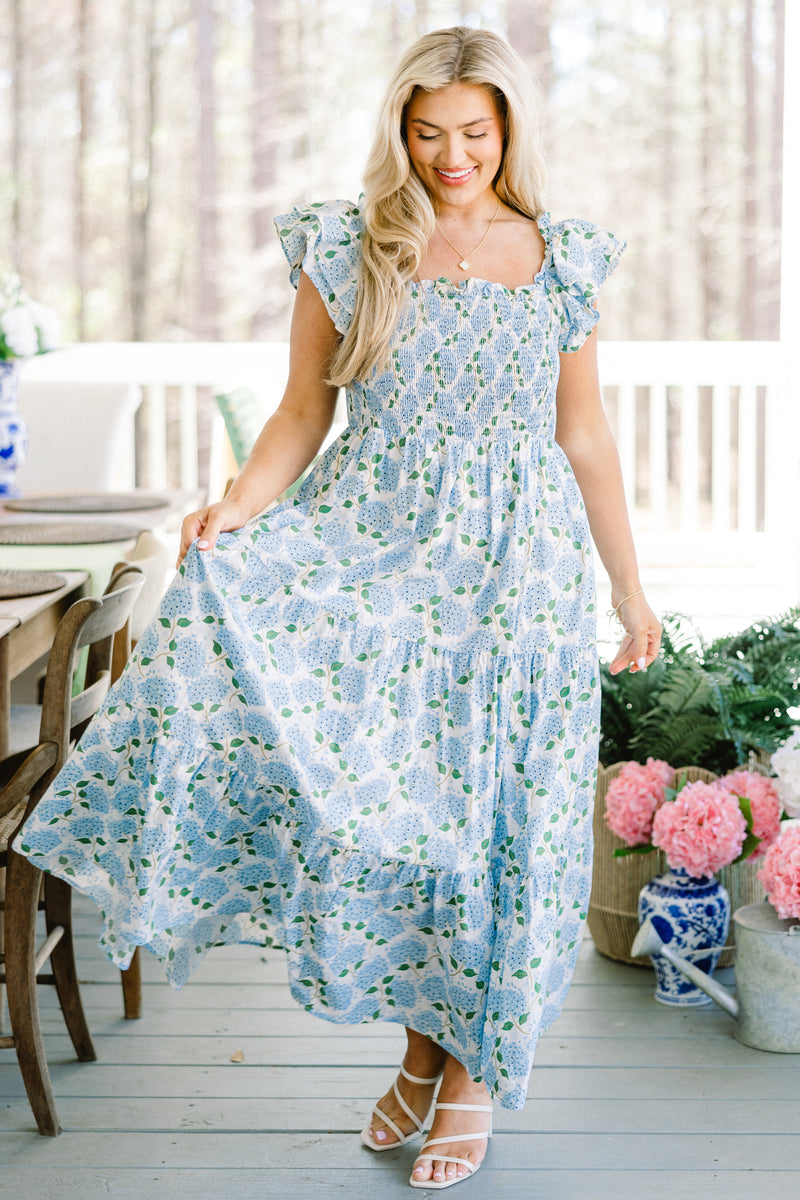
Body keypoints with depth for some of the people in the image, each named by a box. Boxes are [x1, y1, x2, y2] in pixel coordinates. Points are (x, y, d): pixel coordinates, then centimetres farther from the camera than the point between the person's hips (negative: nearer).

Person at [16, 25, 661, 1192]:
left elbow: (585, 436, 9)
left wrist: (632, 588, 11)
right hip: (372, 551, 0)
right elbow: (302, 413, 4)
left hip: (515, 566, 0)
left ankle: (475, 1064, 21)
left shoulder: (561, 261, 4)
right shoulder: (345, 248, 2)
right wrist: (241, 505, -15)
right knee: (369, 788, -11)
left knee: (492, 816, 1)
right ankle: (422, 1033, 13)